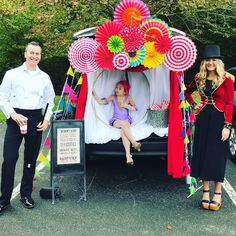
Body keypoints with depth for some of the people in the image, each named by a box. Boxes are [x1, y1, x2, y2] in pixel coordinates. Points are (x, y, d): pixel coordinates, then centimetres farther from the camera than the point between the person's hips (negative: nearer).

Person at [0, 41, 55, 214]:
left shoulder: (44, 77, 10)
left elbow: (50, 100, 16)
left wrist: (47, 119, 3)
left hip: (36, 119, 3)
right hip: (15, 118, -2)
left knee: (31, 159, 10)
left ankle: (26, 194, 25)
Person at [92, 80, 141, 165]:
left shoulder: (128, 98, 6)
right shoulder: (113, 97, 5)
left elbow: (135, 109, 5)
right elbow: (101, 102, -3)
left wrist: (127, 106, -10)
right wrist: (94, 95, -15)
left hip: (126, 119, 0)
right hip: (116, 120, 1)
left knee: (123, 131, -35)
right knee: (123, 123, -38)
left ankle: (128, 155, -46)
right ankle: (134, 143, -38)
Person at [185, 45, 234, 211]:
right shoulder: (199, 79, 8)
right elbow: (188, 92, 26)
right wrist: (194, 105, 8)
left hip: (219, 120, -4)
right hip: (203, 119, 4)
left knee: (218, 156, 0)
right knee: (202, 154, 5)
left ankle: (218, 194, 11)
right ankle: (206, 192, 17)